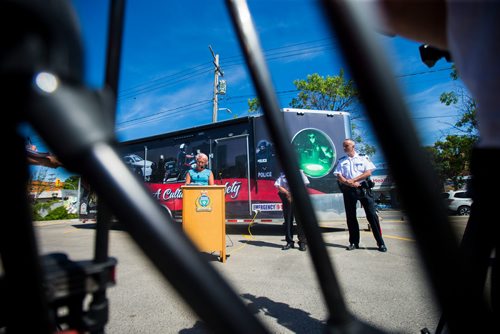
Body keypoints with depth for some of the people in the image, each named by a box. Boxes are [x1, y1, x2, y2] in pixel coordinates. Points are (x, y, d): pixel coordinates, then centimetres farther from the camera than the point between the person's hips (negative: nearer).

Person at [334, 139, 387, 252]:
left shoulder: (363, 157, 8)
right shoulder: (341, 161, 12)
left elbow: (368, 172, -4)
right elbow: (339, 176, 2)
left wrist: (353, 180, -13)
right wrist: (349, 183, -15)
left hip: (363, 188, -2)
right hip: (348, 190, 2)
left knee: (371, 214, -4)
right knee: (350, 216, 5)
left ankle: (380, 242, 5)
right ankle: (354, 242, 16)